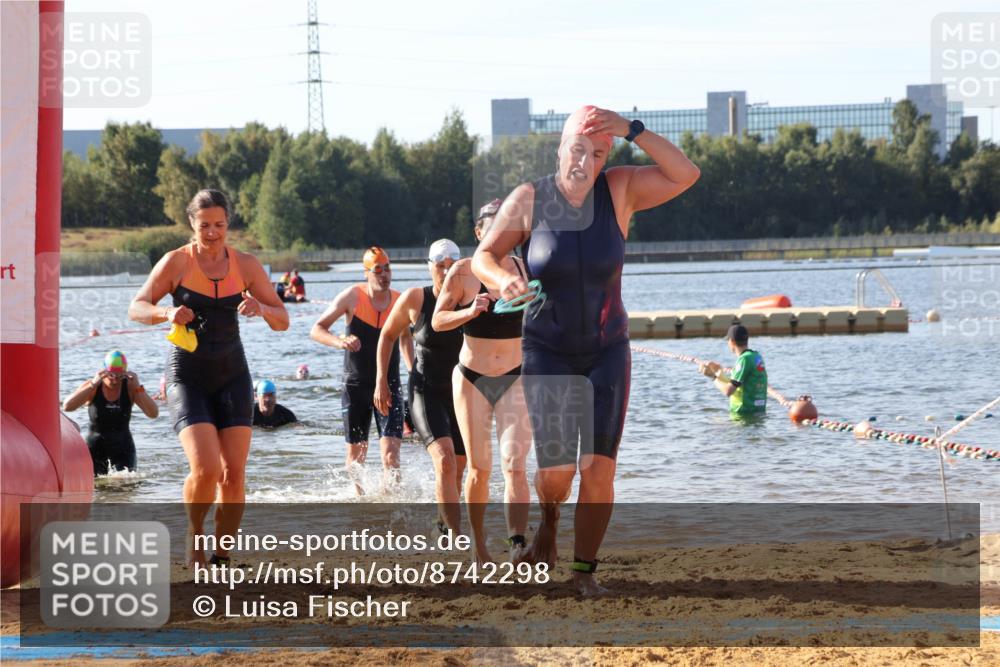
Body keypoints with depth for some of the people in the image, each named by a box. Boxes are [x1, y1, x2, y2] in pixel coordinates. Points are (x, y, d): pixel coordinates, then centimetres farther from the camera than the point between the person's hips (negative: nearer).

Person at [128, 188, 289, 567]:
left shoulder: (245, 265, 2)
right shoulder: (177, 262, -5)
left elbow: (283, 321, 4)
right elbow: (136, 308, -2)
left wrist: (261, 309, -18)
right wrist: (167, 314, -22)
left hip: (232, 375, 3)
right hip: (187, 376, -3)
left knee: (234, 474, -5)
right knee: (205, 469, -18)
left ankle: (222, 556, 10)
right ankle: (195, 534, 11)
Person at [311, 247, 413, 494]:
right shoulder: (352, 297, -7)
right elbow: (317, 330, -6)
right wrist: (339, 342, -26)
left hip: (389, 386, 0)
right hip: (356, 386, 0)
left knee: (390, 453, -16)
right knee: (356, 453, 10)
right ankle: (361, 497, 32)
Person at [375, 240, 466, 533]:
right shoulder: (414, 299, -8)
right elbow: (388, 335, 8)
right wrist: (381, 381, 4)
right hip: (425, 392, -3)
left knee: (456, 470, 11)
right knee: (444, 459, -23)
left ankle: (442, 526, 37)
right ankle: (456, 538, -28)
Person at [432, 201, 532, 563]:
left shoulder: (526, 270, 0)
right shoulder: (463, 272, -7)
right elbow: (438, 320, -9)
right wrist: (470, 311, -25)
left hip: (515, 380, 1)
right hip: (472, 380, -1)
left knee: (514, 464, -15)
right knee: (479, 468, 5)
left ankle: (518, 544, -27)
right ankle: (478, 543, 24)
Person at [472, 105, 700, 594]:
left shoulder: (619, 191, -6)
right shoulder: (528, 200, -8)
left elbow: (686, 174, -15)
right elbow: (483, 257, -6)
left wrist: (632, 131, -24)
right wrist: (503, 279, -29)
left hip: (607, 351, 1)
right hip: (546, 352, -1)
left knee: (599, 468, -8)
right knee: (556, 469, -12)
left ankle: (584, 568, 8)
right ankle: (548, 523, 23)